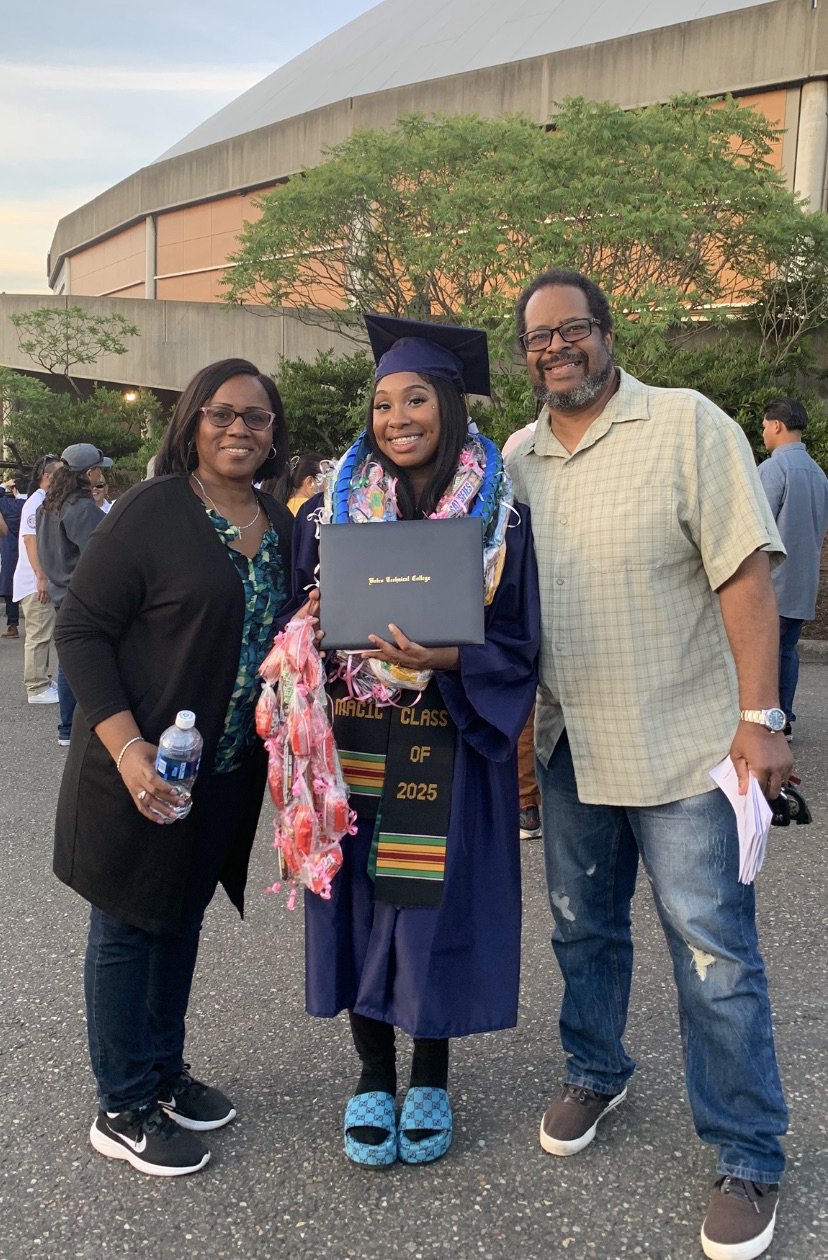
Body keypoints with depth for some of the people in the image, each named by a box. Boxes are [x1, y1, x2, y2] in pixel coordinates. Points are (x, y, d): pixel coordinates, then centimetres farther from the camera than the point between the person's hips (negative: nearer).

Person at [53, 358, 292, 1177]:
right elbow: (80, 628, -15)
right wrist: (128, 748, -23)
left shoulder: (281, 528, 6)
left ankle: (164, 1074, 36)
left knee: (183, 918, 18)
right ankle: (122, 1110, 23)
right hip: (141, 769, -6)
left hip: (227, 771, 7)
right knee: (127, 925, 7)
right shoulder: (152, 511, -14)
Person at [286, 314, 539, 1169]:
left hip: (448, 752, -1)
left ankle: (430, 1075, 29)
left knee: (435, 901, 5)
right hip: (352, 745, 2)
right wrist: (313, 630, -16)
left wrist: (443, 659, -22)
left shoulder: (498, 517, -3)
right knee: (359, 899, 7)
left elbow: (518, 646, -4)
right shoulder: (331, 509, 3)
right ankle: (373, 1075, 28)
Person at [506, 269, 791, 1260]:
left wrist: (758, 717, -17)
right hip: (569, 743, 5)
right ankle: (595, 1075, 44)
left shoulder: (687, 424, -10)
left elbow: (744, 572, -13)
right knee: (582, 928, 20)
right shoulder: (517, 459, 7)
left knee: (715, 953, 2)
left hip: (685, 743, -5)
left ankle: (749, 1159, 20)